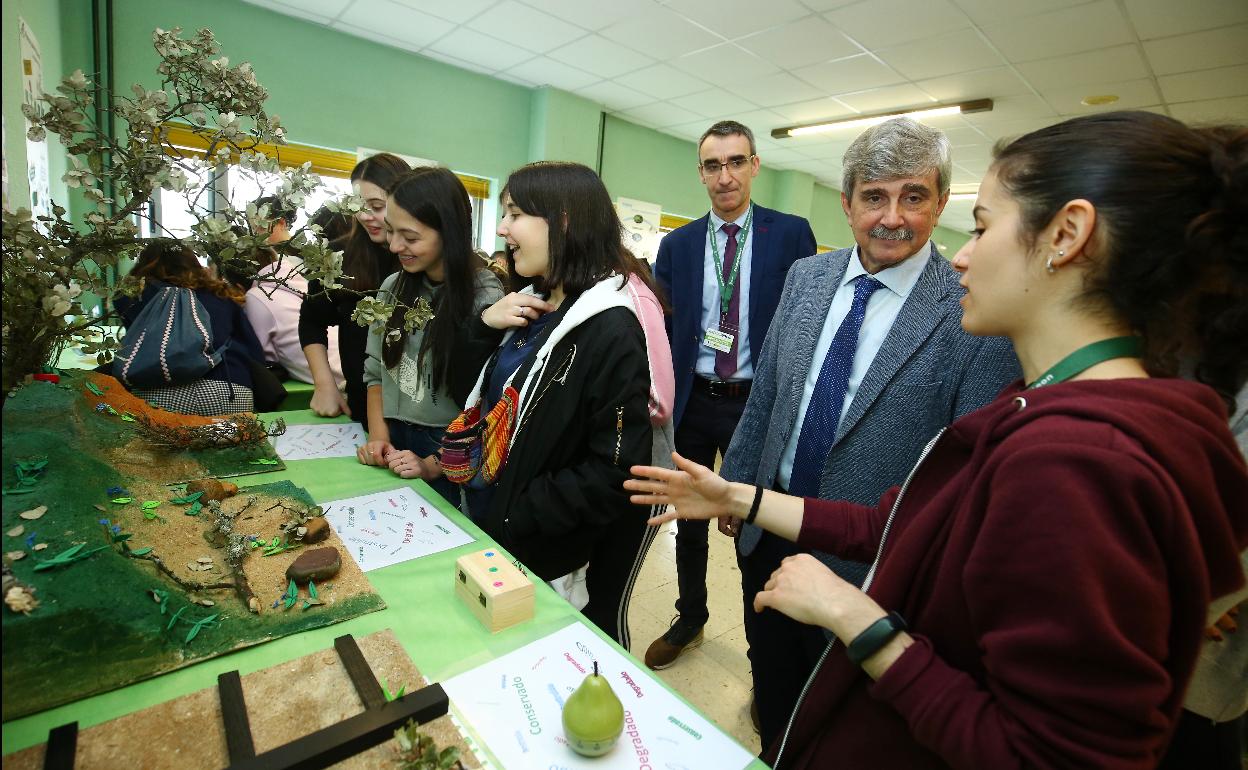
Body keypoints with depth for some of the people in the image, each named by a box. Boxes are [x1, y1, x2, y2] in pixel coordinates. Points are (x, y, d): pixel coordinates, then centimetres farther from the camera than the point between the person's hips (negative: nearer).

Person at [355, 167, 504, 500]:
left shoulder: (485, 299, -19)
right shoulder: (393, 287, 0)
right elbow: (375, 371, 8)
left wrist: (432, 466, -17)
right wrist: (378, 435, -3)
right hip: (393, 448, 6)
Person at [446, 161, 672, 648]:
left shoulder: (610, 330, -24)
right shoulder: (531, 307, 1)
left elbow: (616, 474, -24)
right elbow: (470, 389, 8)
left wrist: (517, 516, -19)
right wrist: (485, 325, -9)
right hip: (493, 525, 8)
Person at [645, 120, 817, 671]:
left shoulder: (791, 234, -3)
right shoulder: (677, 244, 5)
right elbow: (661, 329, 4)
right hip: (691, 403, 3)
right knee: (689, 521, 18)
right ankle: (689, 619, 44)